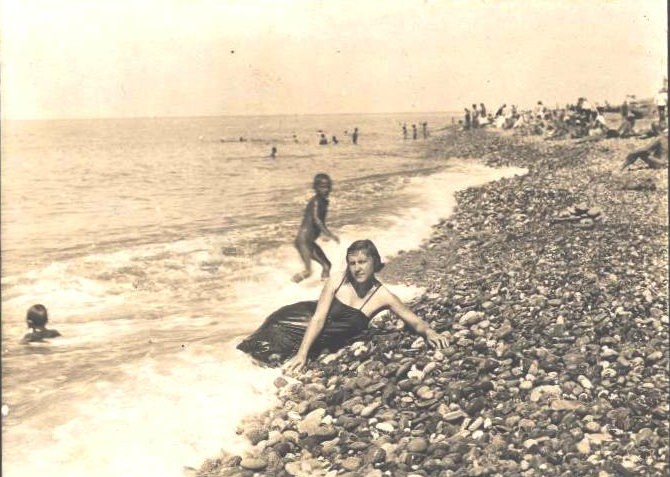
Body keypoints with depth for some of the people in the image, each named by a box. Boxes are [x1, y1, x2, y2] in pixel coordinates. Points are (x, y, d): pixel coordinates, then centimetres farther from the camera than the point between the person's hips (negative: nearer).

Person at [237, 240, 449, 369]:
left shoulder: (383, 296, -21)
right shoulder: (338, 281, -21)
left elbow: (416, 321, -17)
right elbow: (318, 318, -22)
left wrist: (429, 331, -41)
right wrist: (301, 354, -29)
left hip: (325, 342, 0)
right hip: (307, 318, 0)